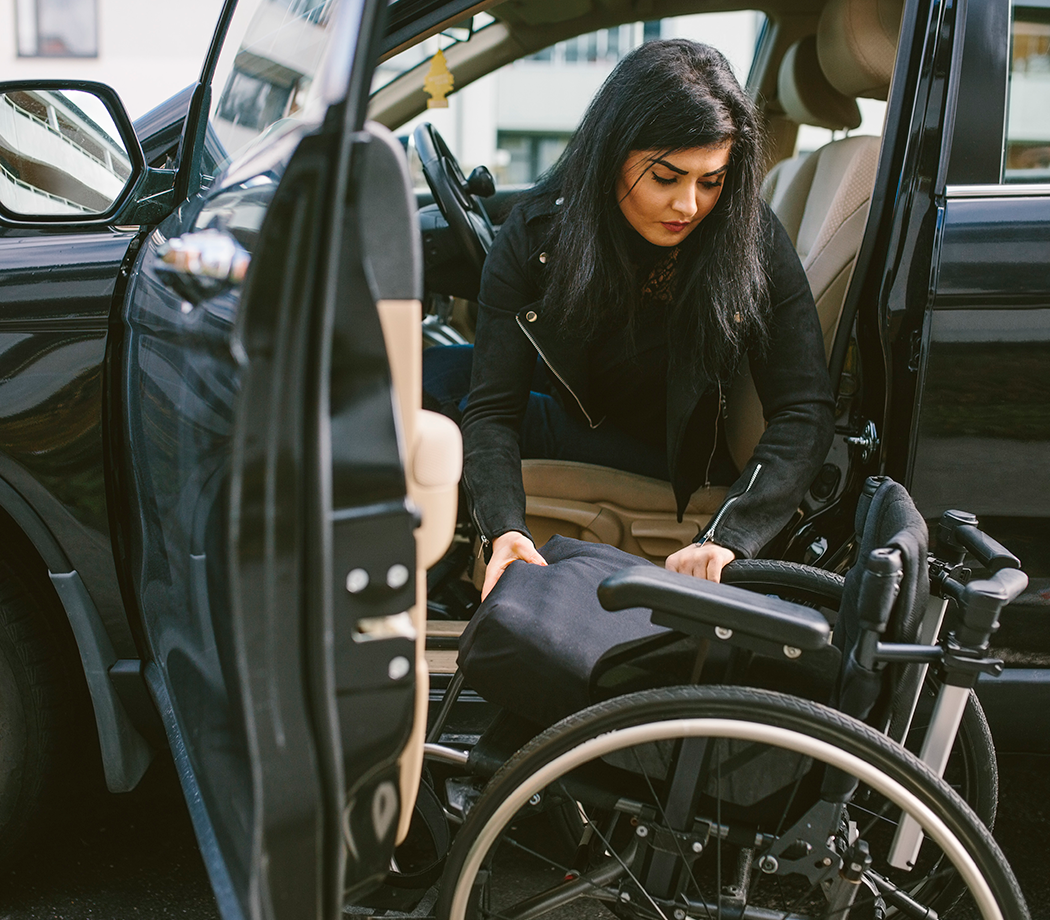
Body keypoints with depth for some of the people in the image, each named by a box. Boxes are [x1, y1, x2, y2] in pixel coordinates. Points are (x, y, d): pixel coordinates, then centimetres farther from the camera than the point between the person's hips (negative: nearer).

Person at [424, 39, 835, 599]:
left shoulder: (752, 241, -25)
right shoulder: (537, 233, -21)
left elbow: (805, 413, -27)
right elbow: (493, 410, -23)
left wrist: (727, 537, -42)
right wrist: (505, 529, -42)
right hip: (576, 406, 3)